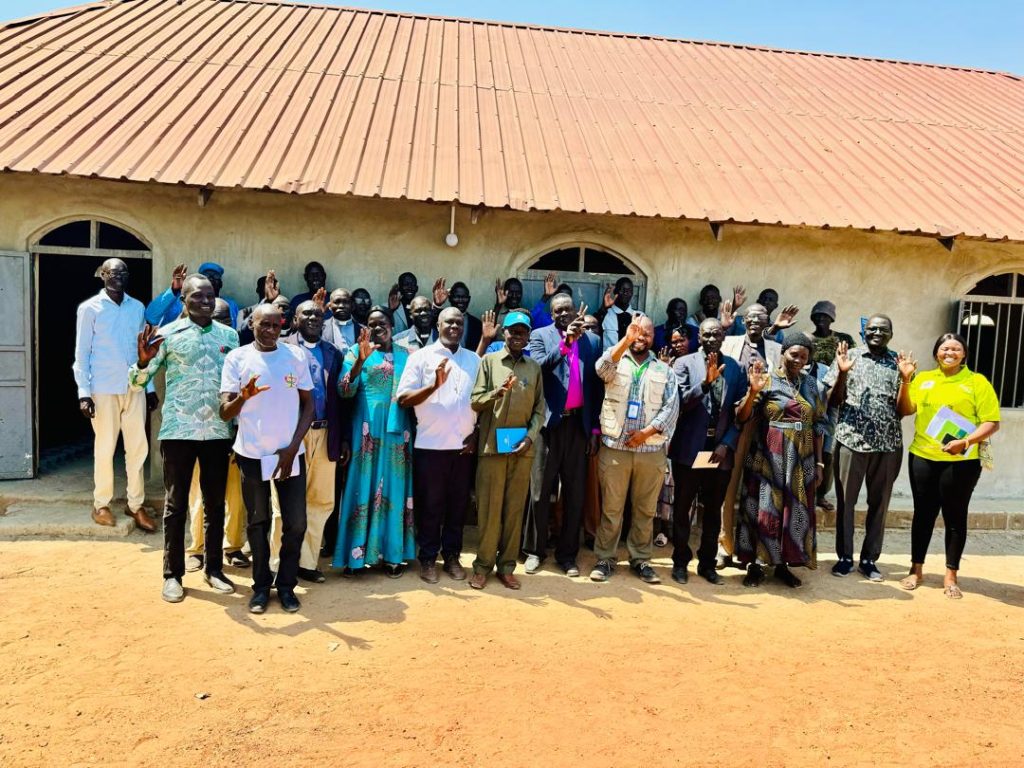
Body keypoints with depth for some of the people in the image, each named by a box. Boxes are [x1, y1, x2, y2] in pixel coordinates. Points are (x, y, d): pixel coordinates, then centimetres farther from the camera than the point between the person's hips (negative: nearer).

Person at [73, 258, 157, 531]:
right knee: (105, 447, 4)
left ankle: (136, 503, 15)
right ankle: (101, 504, 18)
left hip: (134, 388, 4)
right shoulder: (89, 308, -3)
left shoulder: (138, 307, 8)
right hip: (103, 389, -3)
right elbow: (81, 353, -4)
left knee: (138, 447, 5)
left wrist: (150, 386, 11)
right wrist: (83, 392, -10)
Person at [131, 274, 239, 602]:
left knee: (215, 503, 10)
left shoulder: (229, 335, 6)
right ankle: (173, 574, 16)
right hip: (178, 431, -2)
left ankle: (213, 568, 23)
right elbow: (139, 380, -3)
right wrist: (144, 360, -24)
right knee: (176, 504, 6)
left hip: (218, 431, 3)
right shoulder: (168, 334, -2)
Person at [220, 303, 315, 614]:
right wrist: (242, 397, -28)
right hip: (252, 454, 0)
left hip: (290, 453, 1)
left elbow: (308, 405, 3)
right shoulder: (237, 358, -2)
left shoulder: (296, 355, 1)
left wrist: (293, 447, -7)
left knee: (296, 523, 2)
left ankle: (286, 584, 19)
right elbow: (225, 413, -5)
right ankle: (261, 585, 25)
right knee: (258, 522, 11)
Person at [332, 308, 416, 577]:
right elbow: (344, 391, -11)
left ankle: (392, 553, 13)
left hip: (397, 430, 3)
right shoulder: (356, 351, 1)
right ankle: (356, 553, 6)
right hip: (367, 430, -3)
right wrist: (360, 360, -25)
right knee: (363, 487, -1)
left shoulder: (404, 354, 11)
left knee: (394, 489, 6)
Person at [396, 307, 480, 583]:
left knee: (458, 504, 11)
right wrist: (434, 385, -20)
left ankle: (452, 555, 24)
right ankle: (428, 558, 19)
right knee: (430, 505, 6)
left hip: (463, 445, 3)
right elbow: (404, 399, -7)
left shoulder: (473, 360, 10)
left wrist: (476, 434, 3)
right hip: (430, 445, -3)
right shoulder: (421, 356, -1)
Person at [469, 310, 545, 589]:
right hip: (492, 446, -2)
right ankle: (483, 565, 13)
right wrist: (498, 391, -21)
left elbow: (539, 408, 10)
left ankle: (507, 566, 17)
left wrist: (530, 438, -5)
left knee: (515, 508, 7)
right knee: (489, 508, 1)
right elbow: (475, 401, -2)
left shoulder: (534, 367, 10)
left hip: (523, 448, 3)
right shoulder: (489, 361, 2)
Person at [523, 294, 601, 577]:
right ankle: (535, 550, 17)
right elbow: (539, 367, -17)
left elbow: (596, 386, 9)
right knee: (541, 490, 5)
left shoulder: (592, 340, 9)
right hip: (548, 422, -2)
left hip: (578, 423, 3)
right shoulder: (540, 335, 2)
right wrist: (566, 340, -26)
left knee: (575, 492, 8)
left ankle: (567, 553, 18)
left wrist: (595, 428, 5)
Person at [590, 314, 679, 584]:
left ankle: (640, 560, 19)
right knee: (611, 508, 3)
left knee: (645, 509, 8)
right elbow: (602, 368, -17)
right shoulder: (616, 363, 7)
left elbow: (671, 407, 3)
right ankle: (605, 559, 12)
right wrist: (626, 339, -27)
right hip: (615, 448, -2)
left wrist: (647, 431, -9)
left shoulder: (664, 370, 11)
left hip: (651, 450, 2)